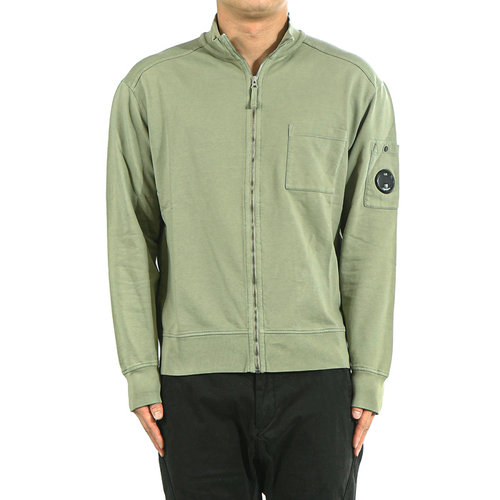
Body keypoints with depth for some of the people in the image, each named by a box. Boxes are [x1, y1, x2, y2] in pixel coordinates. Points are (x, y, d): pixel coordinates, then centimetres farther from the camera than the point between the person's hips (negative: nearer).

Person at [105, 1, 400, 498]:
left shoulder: (356, 85, 1)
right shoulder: (148, 87, 1)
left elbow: (368, 243, 2)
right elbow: (130, 240, 1)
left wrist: (370, 377, -1)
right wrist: (140, 375, -3)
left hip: (316, 376, 0)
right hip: (197, 381, 0)